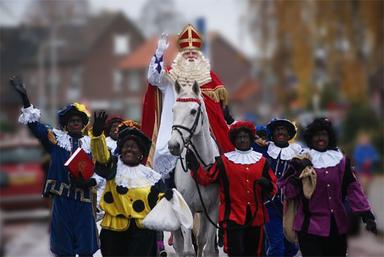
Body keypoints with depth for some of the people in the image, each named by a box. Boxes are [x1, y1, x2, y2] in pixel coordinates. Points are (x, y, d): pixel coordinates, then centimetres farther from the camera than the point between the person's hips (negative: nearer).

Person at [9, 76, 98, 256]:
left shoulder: (91, 144, 9)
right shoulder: (56, 138, 6)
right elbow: (34, 125, -1)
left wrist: (89, 182, -15)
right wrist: (24, 98, -10)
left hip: (83, 200, 1)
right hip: (61, 199, 0)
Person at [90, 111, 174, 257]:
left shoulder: (151, 175, 7)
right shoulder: (113, 167, 4)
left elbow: (160, 200, 8)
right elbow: (101, 155, -15)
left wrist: (166, 197, -17)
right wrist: (97, 133, -33)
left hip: (142, 231, -1)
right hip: (114, 228, 1)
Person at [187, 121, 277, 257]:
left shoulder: (262, 161, 10)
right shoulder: (224, 160, 3)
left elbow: (273, 189, 10)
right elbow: (206, 179, -2)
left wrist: (267, 185, -13)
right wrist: (195, 166, -17)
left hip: (256, 217, 3)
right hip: (233, 216, -3)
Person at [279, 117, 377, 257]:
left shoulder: (342, 161, 7)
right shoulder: (301, 161, 1)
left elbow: (353, 189, 2)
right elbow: (287, 191, -2)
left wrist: (367, 215, -7)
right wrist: (299, 174, -18)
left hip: (337, 228, 3)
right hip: (310, 227, -3)